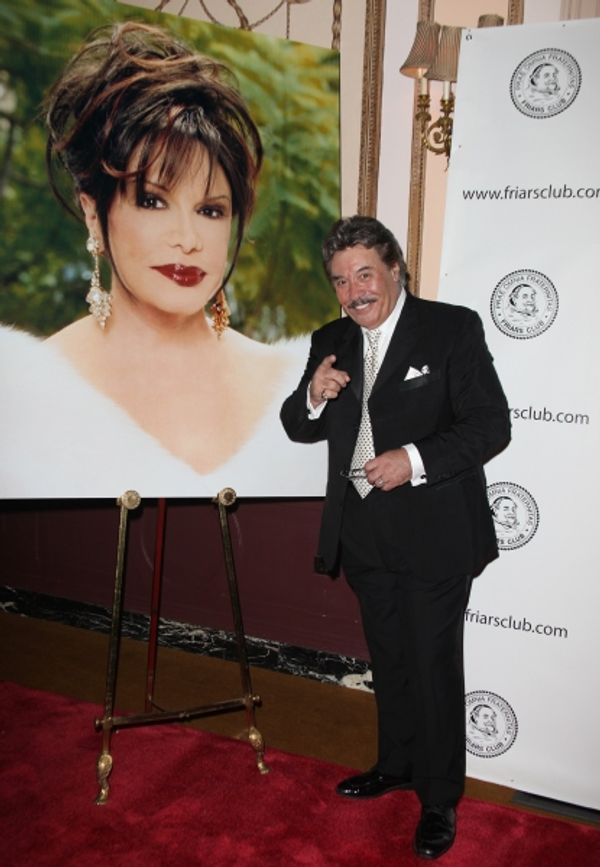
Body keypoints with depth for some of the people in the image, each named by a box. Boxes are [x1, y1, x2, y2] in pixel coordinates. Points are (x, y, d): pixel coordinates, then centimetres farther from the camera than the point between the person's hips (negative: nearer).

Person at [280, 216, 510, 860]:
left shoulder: (452, 328, -9)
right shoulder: (331, 341, 7)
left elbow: (490, 425, -13)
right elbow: (299, 428, 10)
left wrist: (416, 460, -24)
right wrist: (313, 395, -12)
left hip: (433, 535, -5)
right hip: (364, 534, 6)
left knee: (434, 668, 5)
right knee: (388, 661, 21)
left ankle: (440, 799, 25)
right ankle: (396, 764, 42)